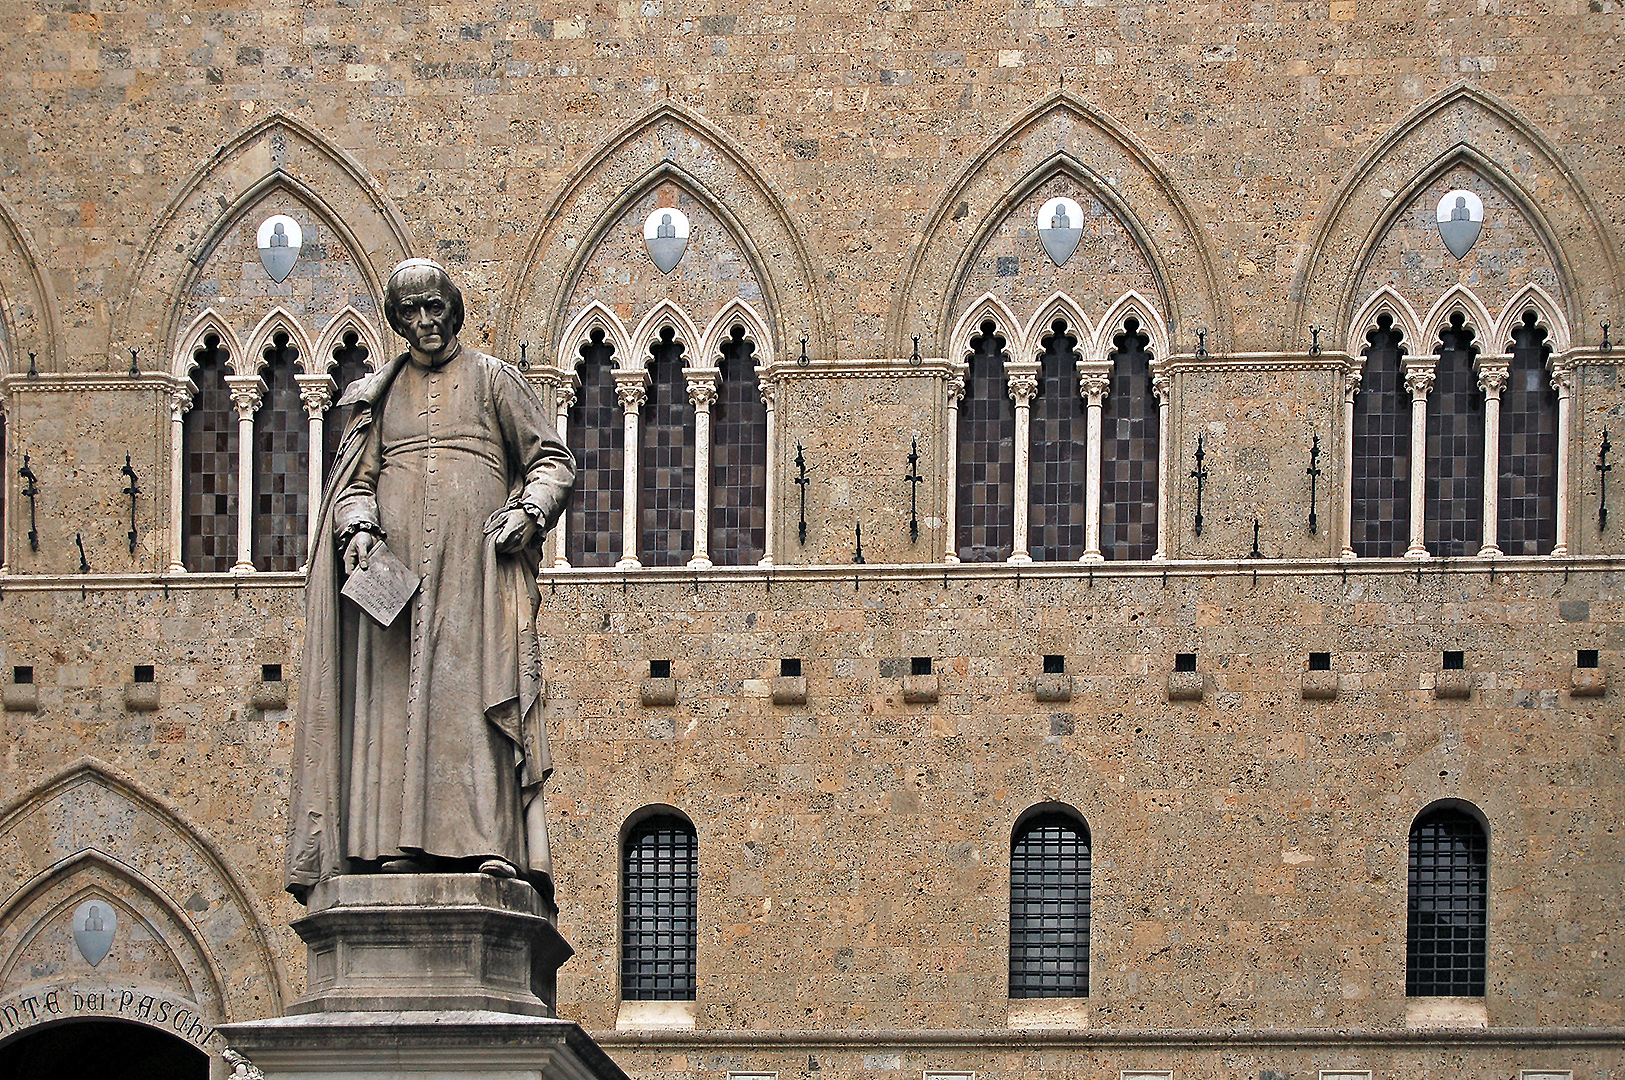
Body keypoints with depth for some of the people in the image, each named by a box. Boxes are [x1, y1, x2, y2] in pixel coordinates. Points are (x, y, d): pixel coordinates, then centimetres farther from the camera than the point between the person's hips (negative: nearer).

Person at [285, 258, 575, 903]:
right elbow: (356, 479, 15)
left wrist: (529, 512, -8)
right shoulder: (379, 394, 21)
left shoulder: (493, 380, 14)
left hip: (476, 559, -2)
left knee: (477, 688, -14)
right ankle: (396, 843, -14)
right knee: (394, 693, -9)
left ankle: (492, 842, -22)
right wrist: (358, 528, -6)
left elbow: (552, 461, 12)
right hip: (395, 562, 3)